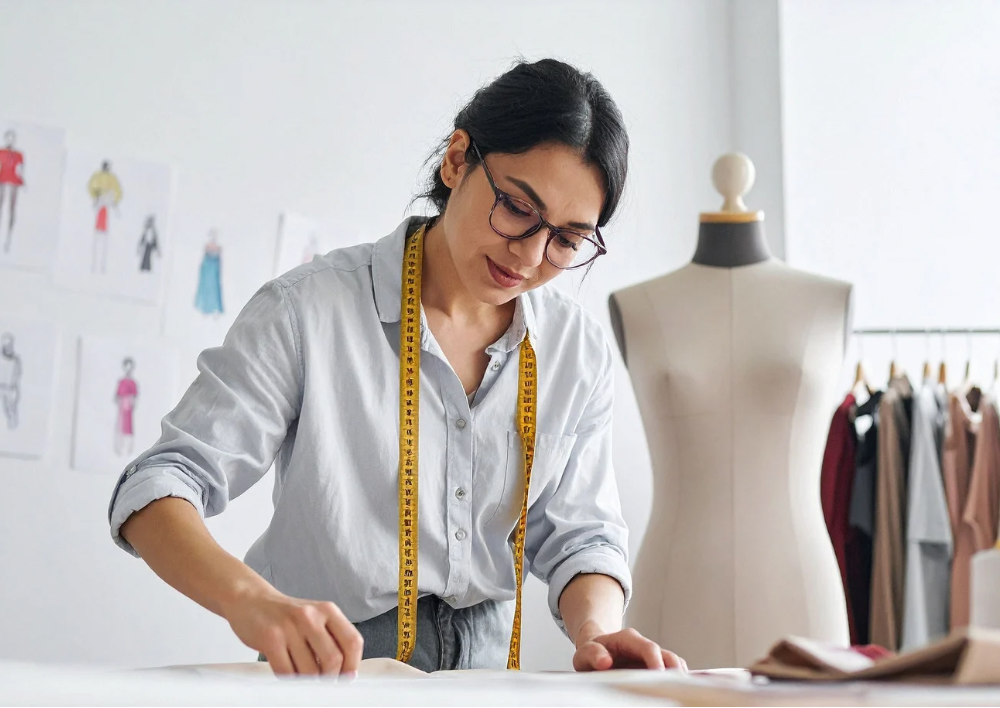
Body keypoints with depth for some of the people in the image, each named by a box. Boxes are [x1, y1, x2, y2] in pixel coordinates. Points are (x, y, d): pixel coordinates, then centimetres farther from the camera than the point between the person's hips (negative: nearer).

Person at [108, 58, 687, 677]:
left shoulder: (580, 351, 4)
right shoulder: (309, 312, -10)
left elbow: (580, 534, 8)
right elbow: (158, 487, -14)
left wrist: (596, 632, -15)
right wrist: (250, 599, -34)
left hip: (485, 676, 4)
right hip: (326, 673, -4)